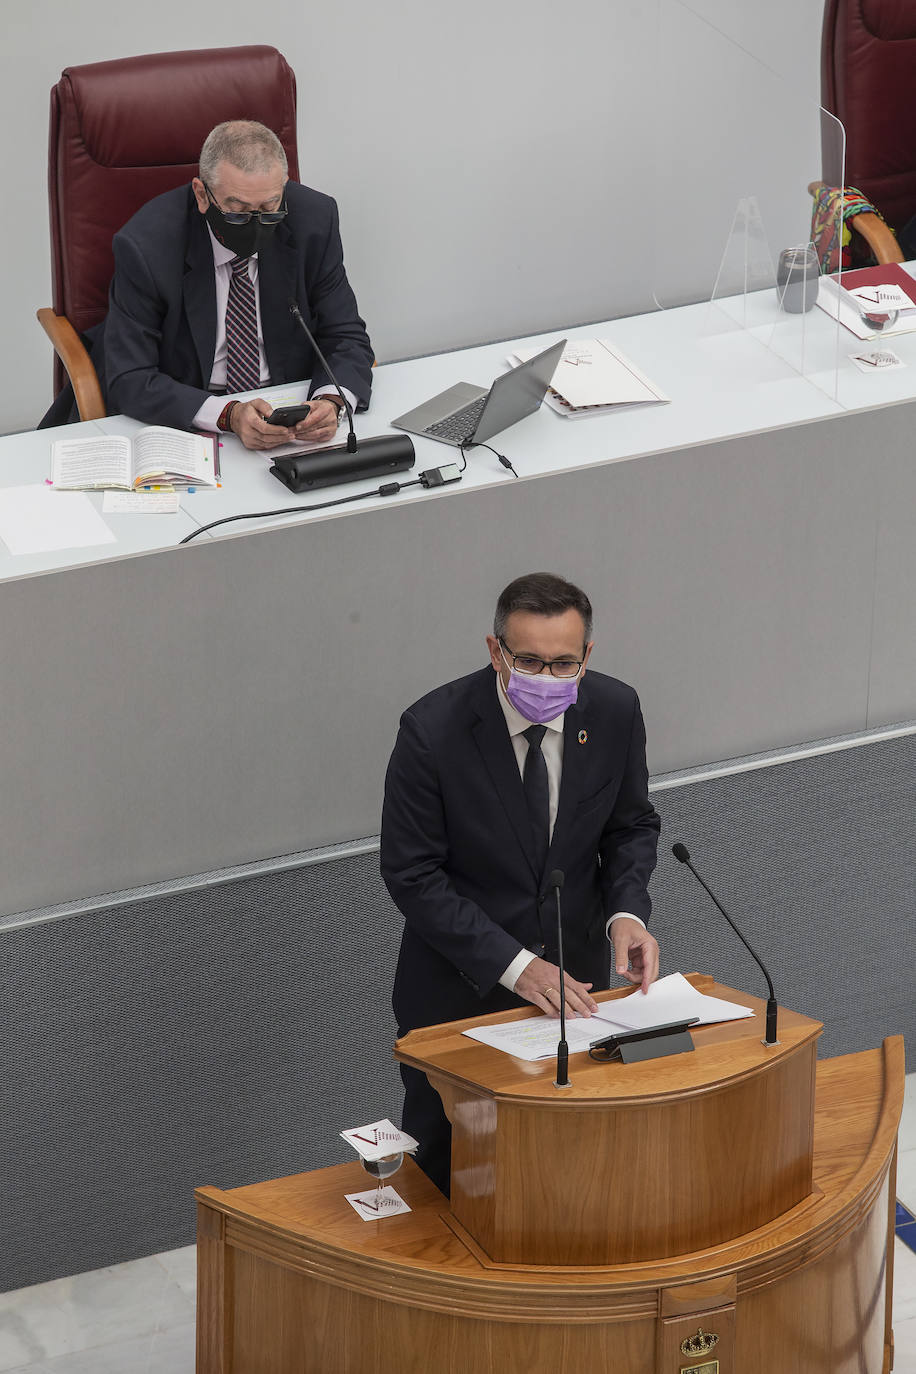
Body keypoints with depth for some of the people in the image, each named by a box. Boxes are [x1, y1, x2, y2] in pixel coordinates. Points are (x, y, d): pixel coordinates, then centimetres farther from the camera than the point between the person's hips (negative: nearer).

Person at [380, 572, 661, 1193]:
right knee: (444, 1164, 13)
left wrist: (626, 912, -16)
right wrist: (513, 965, -25)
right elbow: (412, 875, -19)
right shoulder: (434, 728, -24)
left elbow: (632, 826, 4)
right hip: (460, 987, -3)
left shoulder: (615, 710, -12)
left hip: (573, 977, 3)